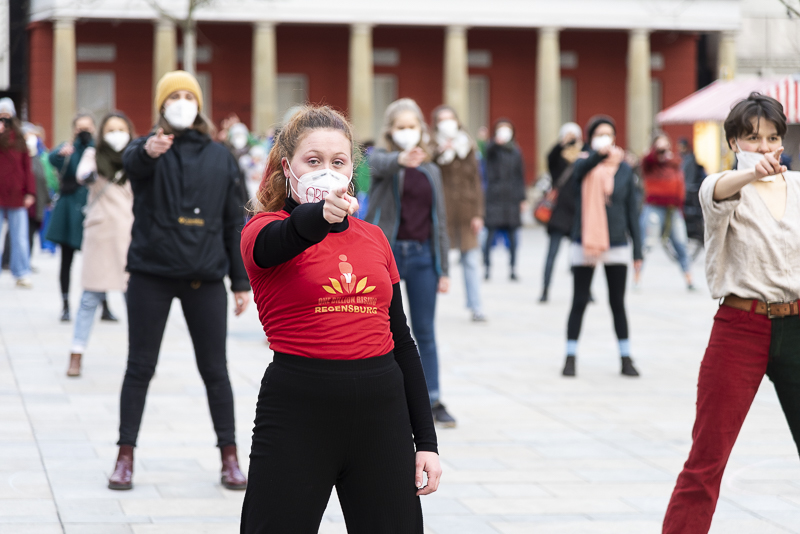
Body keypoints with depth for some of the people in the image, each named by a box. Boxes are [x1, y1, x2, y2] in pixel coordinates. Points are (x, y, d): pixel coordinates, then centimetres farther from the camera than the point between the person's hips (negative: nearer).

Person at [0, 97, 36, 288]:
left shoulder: (19, 139, 9)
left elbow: (27, 167, 8)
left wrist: (30, 192, 1)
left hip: (16, 196, 2)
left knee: (20, 238, 3)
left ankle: (22, 274, 7)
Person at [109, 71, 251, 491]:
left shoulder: (220, 158, 8)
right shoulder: (149, 149, 0)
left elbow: (234, 222, 10)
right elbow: (131, 161, -27)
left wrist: (242, 281, 6)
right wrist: (148, 151, -51)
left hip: (205, 278, 2)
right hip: (151, 273, -2)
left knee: (215, 370, 6)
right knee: (140, 367, 4)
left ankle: (229, 457, 14)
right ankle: (125, 456, 12)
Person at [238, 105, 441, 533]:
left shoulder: (374, 239, 13)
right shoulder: (265, 229, -1)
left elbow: (402, 341, 15)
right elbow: (279, 240, -27)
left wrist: (426, 441, 10)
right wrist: (322, 213, -50)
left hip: (381, 415, 4)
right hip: (298, 408, -4)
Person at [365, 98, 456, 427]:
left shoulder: (431, 171, 11)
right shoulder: (381, 157, 1)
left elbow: (439, 221, 12)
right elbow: (380, 165, -26)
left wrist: (443, 269, 8)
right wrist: (402, 159, -49)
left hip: (422, 254, 3)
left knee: (425, 332, 6)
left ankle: (434, 400, 10)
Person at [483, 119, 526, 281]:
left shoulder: (516, 151, 12)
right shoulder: (493, 149, 0)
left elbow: (520, 176, 14)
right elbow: (489, 149, -26)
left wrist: (522, 198, 8)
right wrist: (497, 141, -49)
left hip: (512, 197, 3)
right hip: (494, 196, -3)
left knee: (512, 233, 4)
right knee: (491, 232, -7)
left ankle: (513, 268, 9)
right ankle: (487, 266, -2)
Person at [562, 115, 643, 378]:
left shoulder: (624, 169, 4)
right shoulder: (583, 165, -1)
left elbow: (632, 211, 6)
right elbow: (583, 168, -28)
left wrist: (638, 250, 1)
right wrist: (601, 153, -50)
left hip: (616, 245, 1)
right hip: (584, 245, -1)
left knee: (617, 303, 7)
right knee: (579, 302, 4)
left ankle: (626, 359, 13)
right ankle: (570, 358, 13)